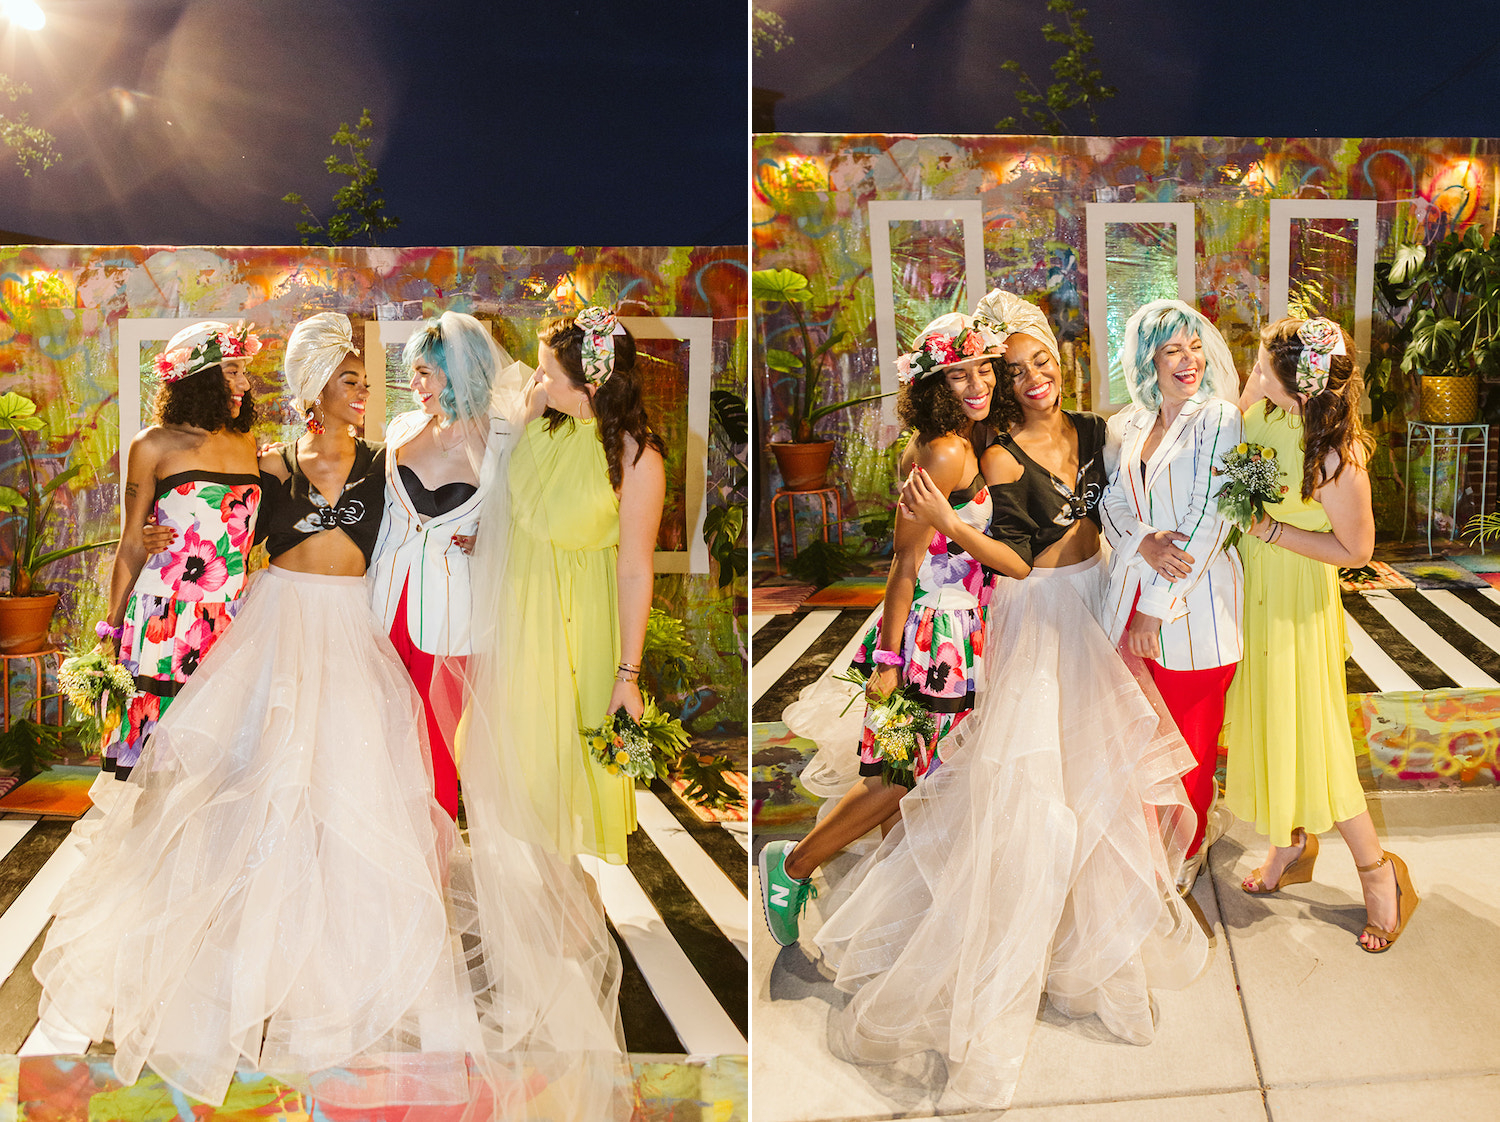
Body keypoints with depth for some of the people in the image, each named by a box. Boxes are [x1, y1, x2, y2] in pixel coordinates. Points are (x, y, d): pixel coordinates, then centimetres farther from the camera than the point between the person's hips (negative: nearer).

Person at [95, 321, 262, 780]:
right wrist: (113, 626, 4)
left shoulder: (246, 443, 13)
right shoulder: (155, 445, 1)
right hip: (166, 618, -3)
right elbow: (131, 544, 4)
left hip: (234, 617, 4)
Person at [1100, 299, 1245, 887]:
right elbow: (1111, 501, 6)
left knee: (1190, 740, 6)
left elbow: (1209, 519, -14)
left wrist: (1157, 608, -16)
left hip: (1195, 604, -5)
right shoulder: (1129, 425, 10)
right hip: (1131, 594, 5)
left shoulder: (1219, 418, -8)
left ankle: (1188, 847, 28)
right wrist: (1143, 542, -18)